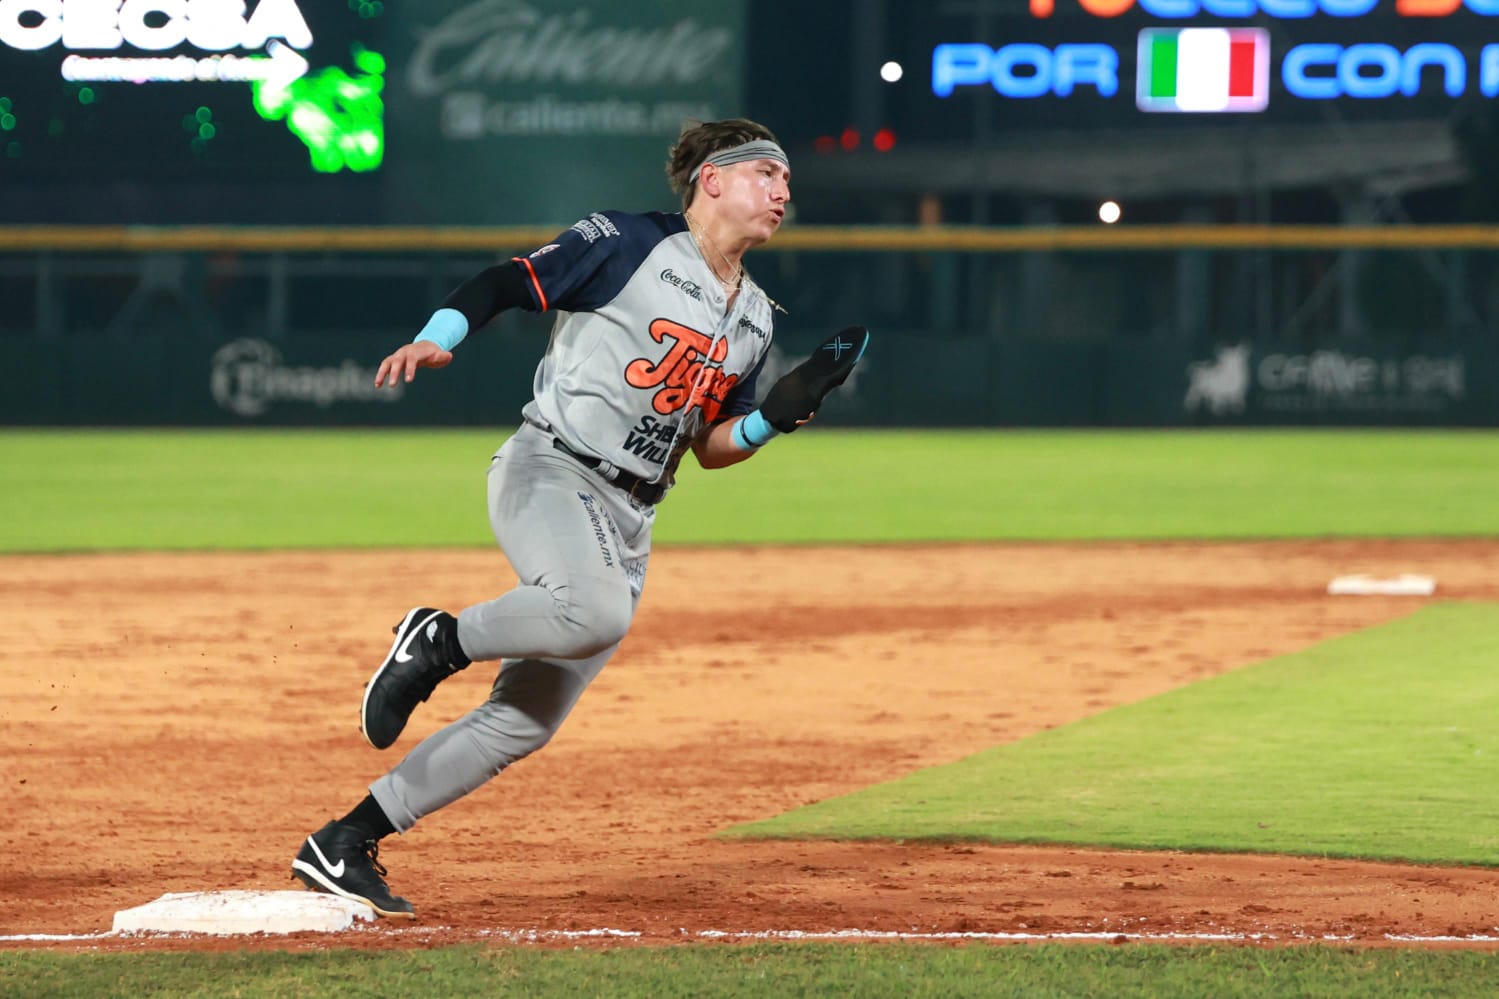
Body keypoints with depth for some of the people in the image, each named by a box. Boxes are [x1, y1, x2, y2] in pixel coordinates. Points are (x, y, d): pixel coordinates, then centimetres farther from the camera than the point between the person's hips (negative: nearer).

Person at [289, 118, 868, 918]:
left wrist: (782, 411, 1)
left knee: (523, 723, 0)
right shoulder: (629, 244, -3)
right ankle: (437, 642, -13)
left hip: (626, 522, 7)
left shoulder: (754, 319, 17)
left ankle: (342, 846, 8)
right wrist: (436, 339, -25)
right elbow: (503, 282, -6)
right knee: (596, 612, -39)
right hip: (547, 470, -7)